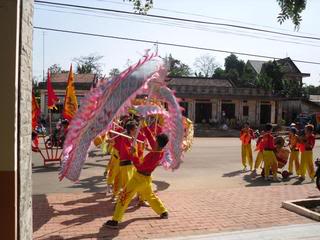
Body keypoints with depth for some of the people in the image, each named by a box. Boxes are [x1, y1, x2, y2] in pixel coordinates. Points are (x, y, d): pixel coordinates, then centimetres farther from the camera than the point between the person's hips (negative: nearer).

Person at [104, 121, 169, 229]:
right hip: (146, 178, 9)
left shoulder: (154, 156, -30)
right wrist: (145, 126, 5)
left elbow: (140, 166, -27)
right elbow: (150, 138, 4)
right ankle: (164, 212, 35)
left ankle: (115, 221, -3)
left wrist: (134, 155, -23)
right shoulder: (159, 151, -6)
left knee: (124, 197, -4)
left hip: (140, 177, -9)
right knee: (150, 195, 30)